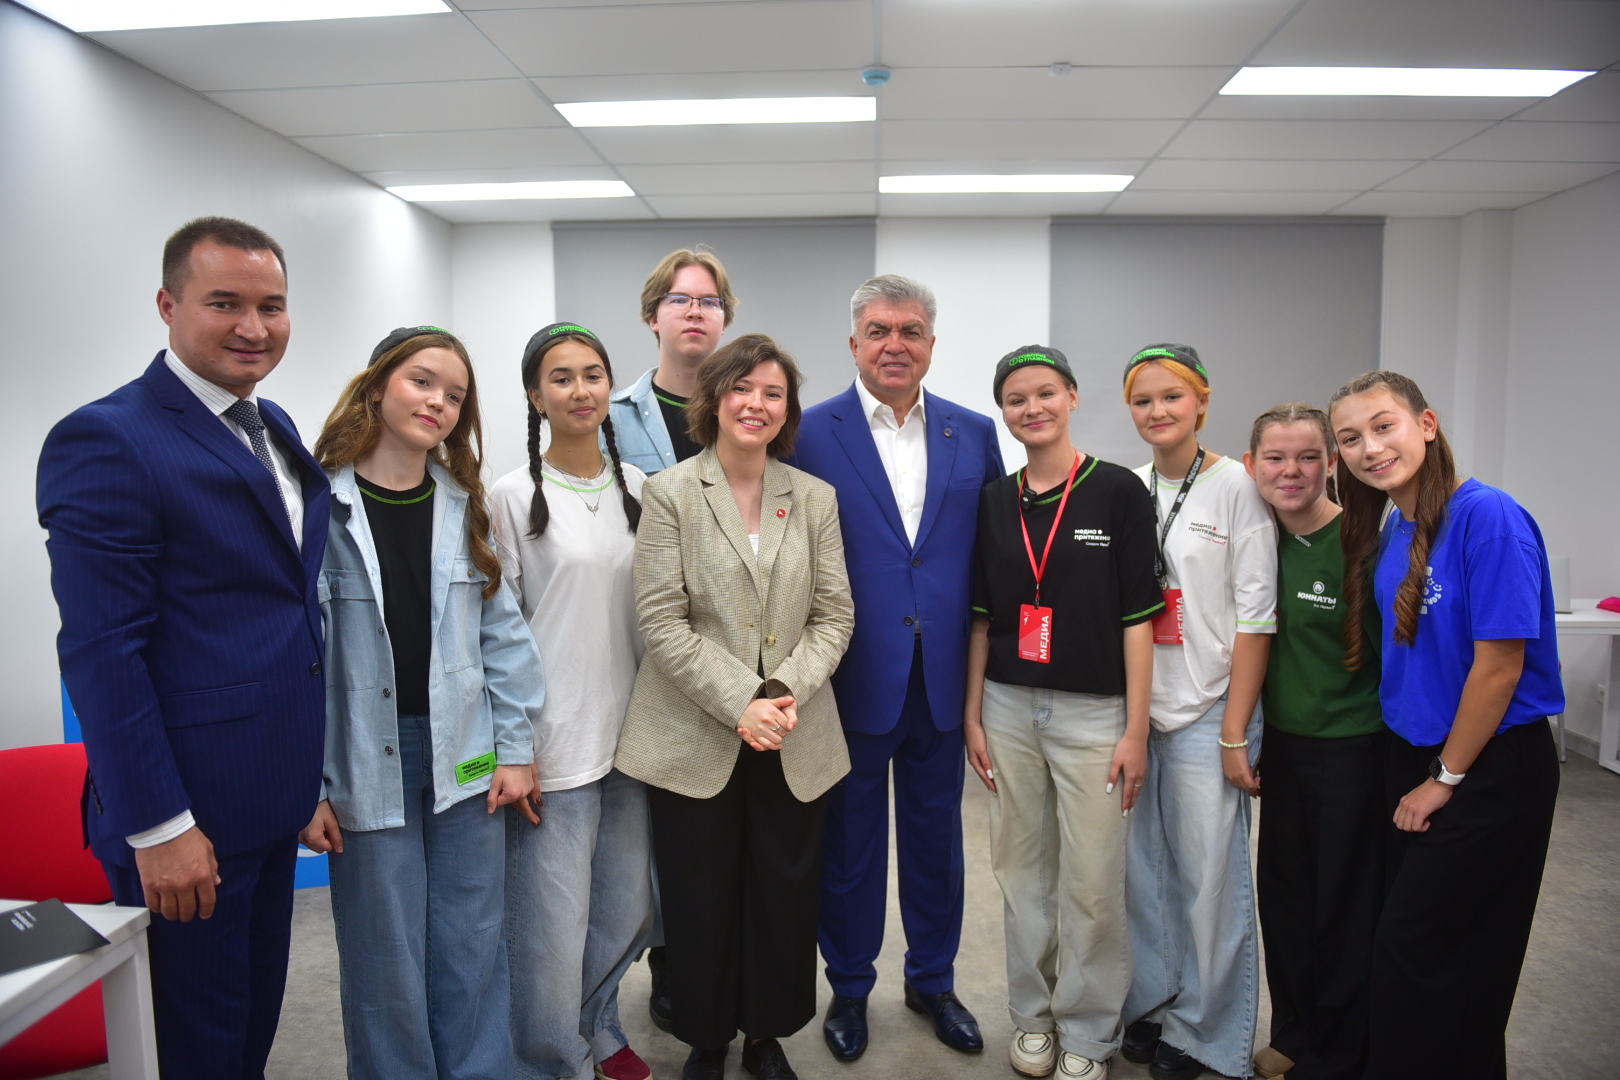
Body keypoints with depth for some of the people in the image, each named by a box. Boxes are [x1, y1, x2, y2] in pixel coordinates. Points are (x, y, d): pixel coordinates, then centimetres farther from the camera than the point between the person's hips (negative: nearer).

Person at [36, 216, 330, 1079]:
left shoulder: (272, 427, 9)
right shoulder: (106, 442, -16)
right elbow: (99, 650, -19)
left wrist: (310, 774, 14)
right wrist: (158, 827, -19)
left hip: (275, 795, 8)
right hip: (186, 812, -7)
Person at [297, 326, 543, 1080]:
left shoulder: (466, 505, 5)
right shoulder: (319, 503, -8)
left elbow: (503, 632, 6)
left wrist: (514, 747, 2)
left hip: (464, 756, 3)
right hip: (367, 764, -3)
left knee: (472, 954, 12)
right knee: (387, 965, 9)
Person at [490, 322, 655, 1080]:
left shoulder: (638, 490, 7)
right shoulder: (512, 498, -5)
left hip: (629, 736, 5)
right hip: (552, 743, -4)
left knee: (627, 911, 16)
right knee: (554, 928, 1)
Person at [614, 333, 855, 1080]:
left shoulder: (815, 498, 6)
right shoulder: (668, 493, -3)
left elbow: (834, 617, 3)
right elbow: (662, 621, -9)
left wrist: (787, 694, -12)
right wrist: (740, 703, -16)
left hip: (793, 740, 3)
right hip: (694, 737, -2)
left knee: (785, 899, 11)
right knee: (701, 903, 9)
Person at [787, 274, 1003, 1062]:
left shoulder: (974, 433, 3)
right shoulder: (811, 433, -6)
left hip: (943, 678, 3)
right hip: (853, 679, -3)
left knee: (936, 838, 18)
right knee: (848, 841, 14)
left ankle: (932, 980, 41)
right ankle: (849, 987, 37)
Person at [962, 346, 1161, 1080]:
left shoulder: (1118, 491, -5)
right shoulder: (993, 501, 5)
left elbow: (1137, 616, -6)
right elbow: (981, 615, 9)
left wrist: (1136, 729, -8)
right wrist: (972, 714, 7)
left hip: (1092, 712, -3)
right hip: (1008, 709, 4)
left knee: (1091, 883, 3)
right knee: (1022, 870, 13)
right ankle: (1032, 1015, 32)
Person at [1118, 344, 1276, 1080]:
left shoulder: (1237, 487, -6)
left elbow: (1256, 619, -9)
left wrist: (1234, 735, -11)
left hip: (1207, 712, -4)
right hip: (1135, 708, 4)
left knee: (1207, 875, 4)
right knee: (1143, 867, 12)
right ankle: (1152, 1002, 32)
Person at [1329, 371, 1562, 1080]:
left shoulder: (1489, 518, -19)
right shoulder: (1389, 535, 4)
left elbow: (1499, 667, -19)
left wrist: (1445, 778, -11)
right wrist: (1415, 773, 9)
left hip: (1491, 768, -7)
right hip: (1413, 757, 7)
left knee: (1410, 945, 1)